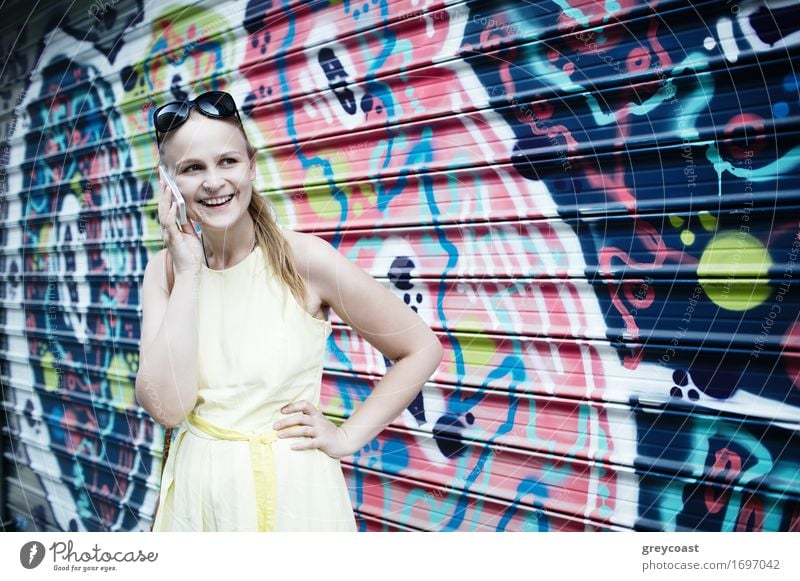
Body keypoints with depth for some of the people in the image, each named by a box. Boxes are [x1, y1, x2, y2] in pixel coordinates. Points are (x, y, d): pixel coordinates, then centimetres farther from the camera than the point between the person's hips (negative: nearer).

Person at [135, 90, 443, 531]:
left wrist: (347, 437, -9)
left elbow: (422, 349, -8)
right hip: (196, 489, 3)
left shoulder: (304, 258, -14)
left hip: (290, 490, -3)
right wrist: (189, 273, -18)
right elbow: (167, 407, -17)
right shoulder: (165, 271, -5)